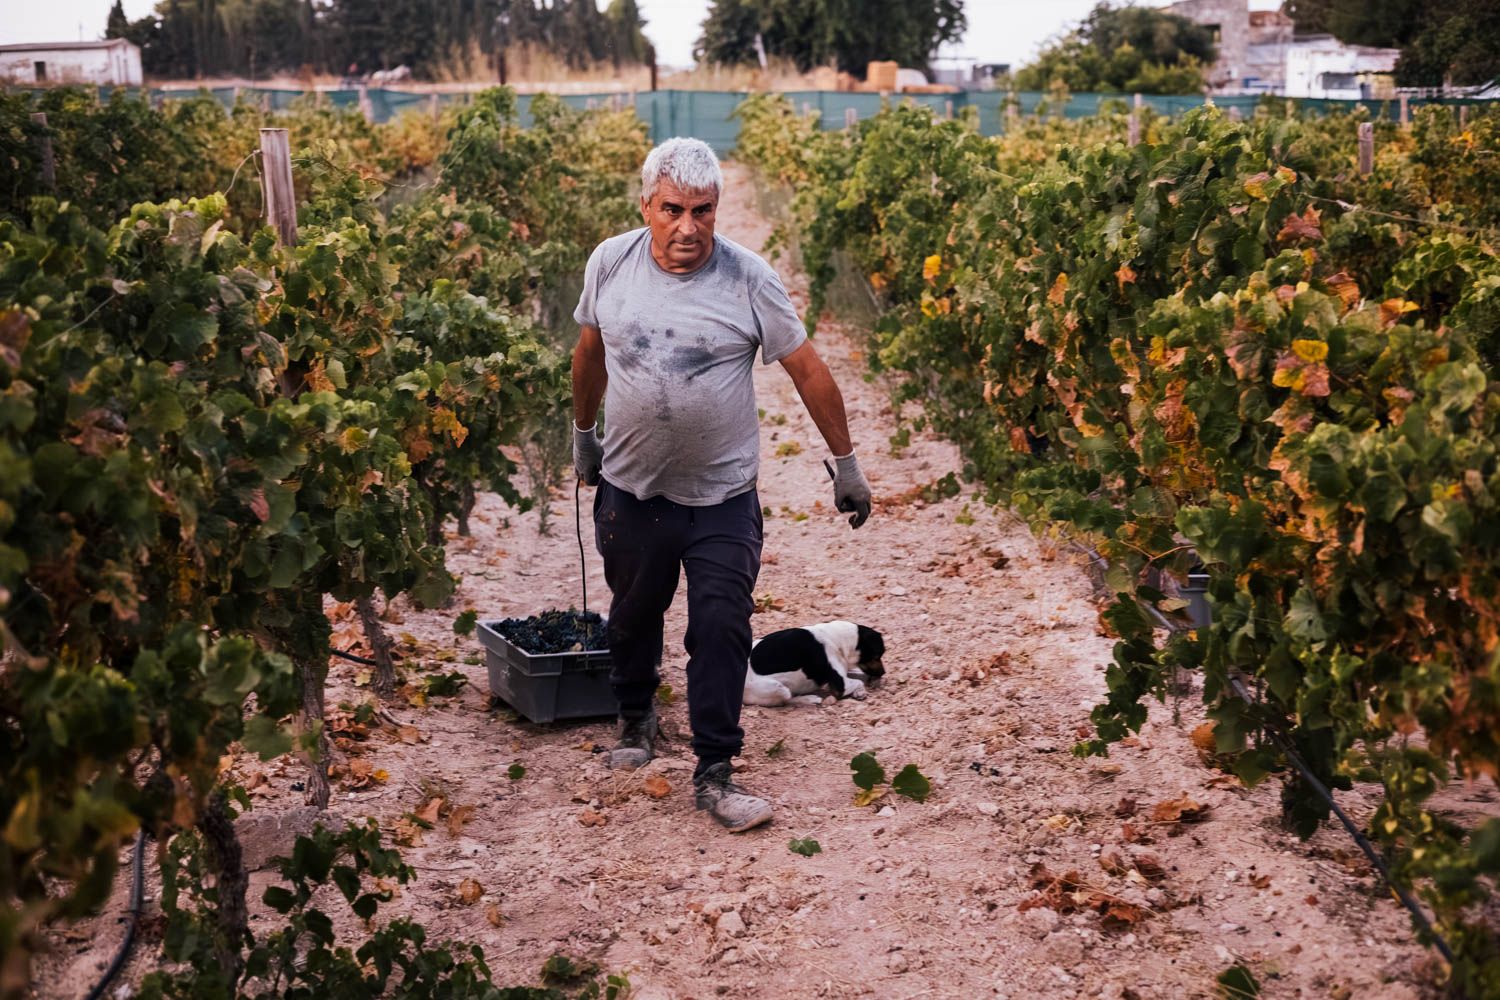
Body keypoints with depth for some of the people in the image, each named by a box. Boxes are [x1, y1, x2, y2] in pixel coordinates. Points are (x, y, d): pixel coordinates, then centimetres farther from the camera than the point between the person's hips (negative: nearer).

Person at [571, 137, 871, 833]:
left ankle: (714, 773, 4)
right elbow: (589, 349, 13)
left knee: (721, 626, -6)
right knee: (634, 613, 19)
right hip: (630, 487, 3)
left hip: (722, 495, -2)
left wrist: (845, 463, -2)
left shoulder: (748, 279, -12)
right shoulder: (610, 264, -5)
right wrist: (583, 431, 22)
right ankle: (635, 716, 45)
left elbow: (807, 369, -5)